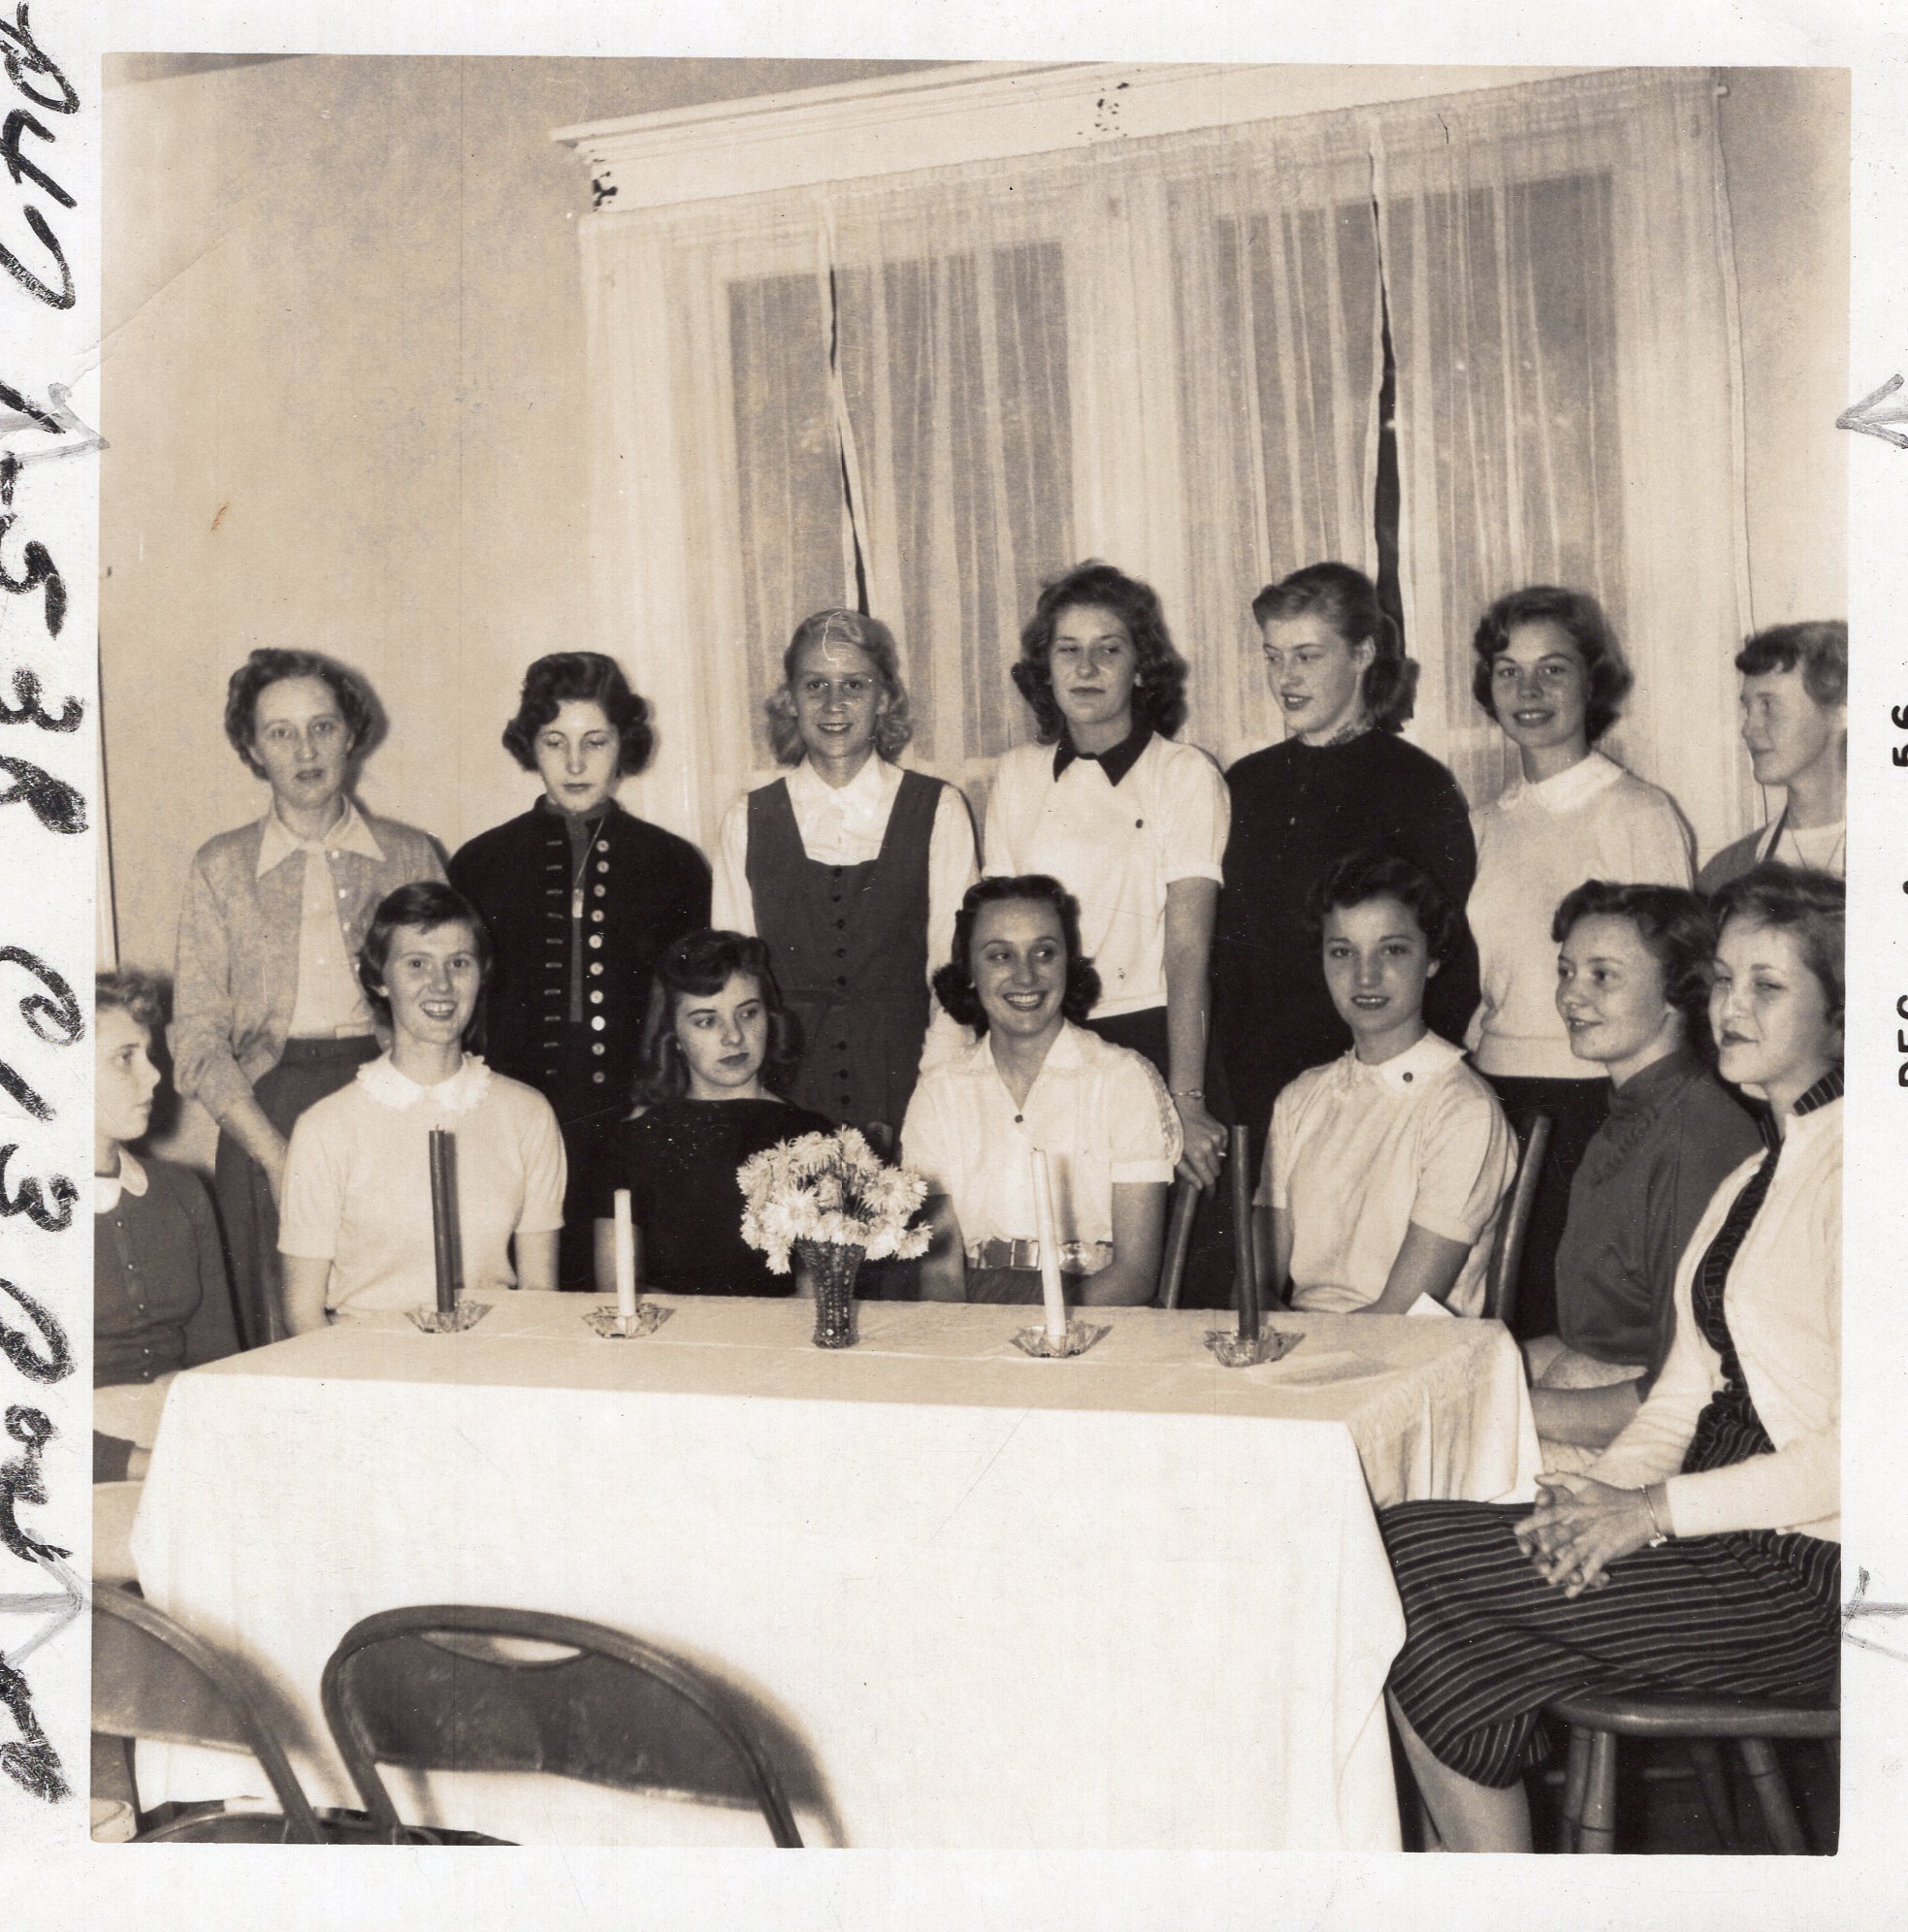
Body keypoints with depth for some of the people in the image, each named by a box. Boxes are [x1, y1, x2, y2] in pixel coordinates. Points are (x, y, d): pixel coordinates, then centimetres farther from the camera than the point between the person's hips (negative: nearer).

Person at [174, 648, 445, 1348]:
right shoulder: (221, 867, 6)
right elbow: (197, 1037, 2)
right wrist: (277, 1154, -10)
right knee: (282, 1336, -3)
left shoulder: (410, 856, 8)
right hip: (265, 1115, 0)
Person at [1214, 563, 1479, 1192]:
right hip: (1262, 1087, 4)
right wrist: (1236, 1082, 6)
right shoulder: (1245, 785, 12)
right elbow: (1226, 948, 13)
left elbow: (1452, 957, -3)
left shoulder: (1419, 785, -2)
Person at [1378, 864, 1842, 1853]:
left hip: (1806, 1575, -9)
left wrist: (1658, 1509, -15)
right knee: (1403, 1541, -8)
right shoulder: (1754, 1176, 19)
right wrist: (1601, 1492, -4)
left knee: (1420, 1588, -15)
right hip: (1721, 1535, 9)